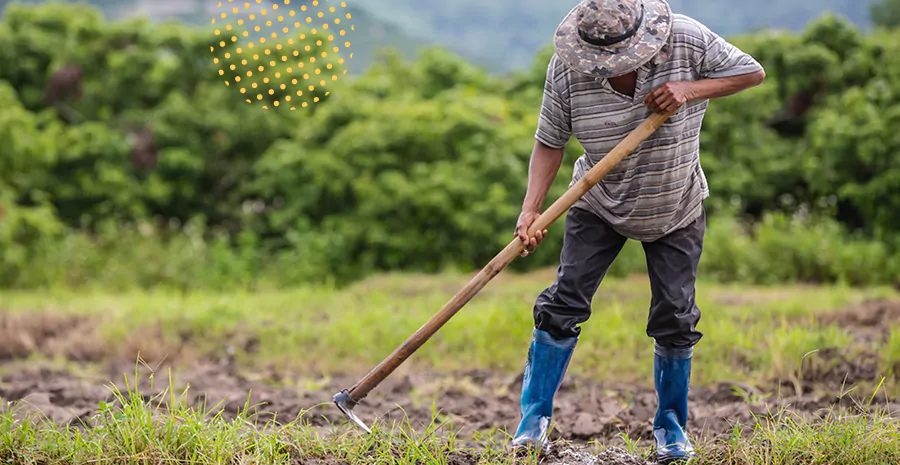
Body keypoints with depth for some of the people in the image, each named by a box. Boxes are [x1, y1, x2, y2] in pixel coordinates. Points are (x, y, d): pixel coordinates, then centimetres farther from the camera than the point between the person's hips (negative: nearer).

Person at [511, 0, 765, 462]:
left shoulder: (686, 39, -23)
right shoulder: (567, 68, -21)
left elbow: (752, 72, -13)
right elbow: (550, 143, -13)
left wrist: (691, 89, -29)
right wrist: (531, 210, -25)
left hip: (675, 211, 0)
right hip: (599, 207, 0)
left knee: (674, 316, 0)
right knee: (565, 299, -9)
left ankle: (671, 426, 19)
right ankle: (534, 416, 4)